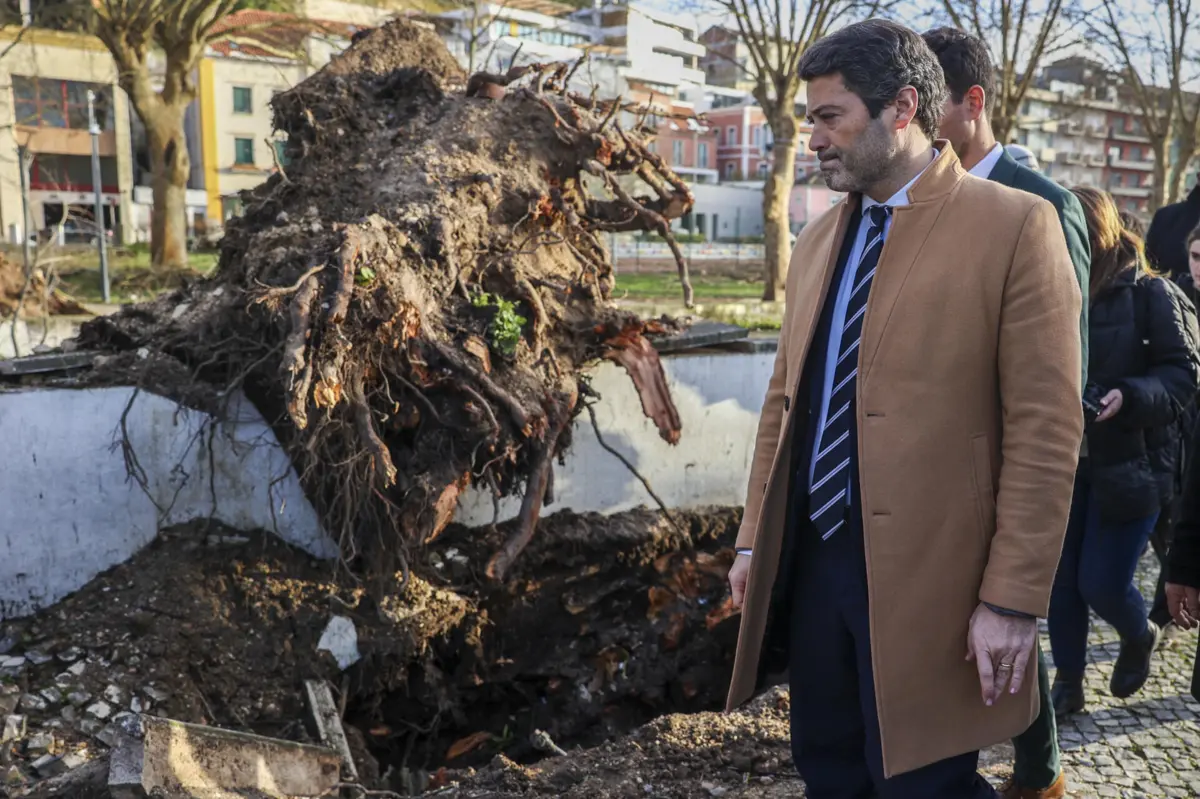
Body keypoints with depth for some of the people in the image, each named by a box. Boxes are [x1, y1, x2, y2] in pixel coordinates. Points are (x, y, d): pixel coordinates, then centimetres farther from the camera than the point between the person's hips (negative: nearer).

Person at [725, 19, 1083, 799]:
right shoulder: (819, 238, 11)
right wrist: (756, 537, 12)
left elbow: (1045, 433, -11)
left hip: (928, 577, -6)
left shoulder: (1014, 227, -8)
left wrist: (1013, 600, -13)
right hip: (810, 560, 6)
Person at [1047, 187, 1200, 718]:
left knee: (1101, 582, 0)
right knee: (1061, 575, 7)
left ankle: (1140, 636, 35)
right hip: (1065, 461, 4)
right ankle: (1068, 682, 25)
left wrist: (1128, 397, -24)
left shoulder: (1148, 294, -6)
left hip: (1129, 464, -3)